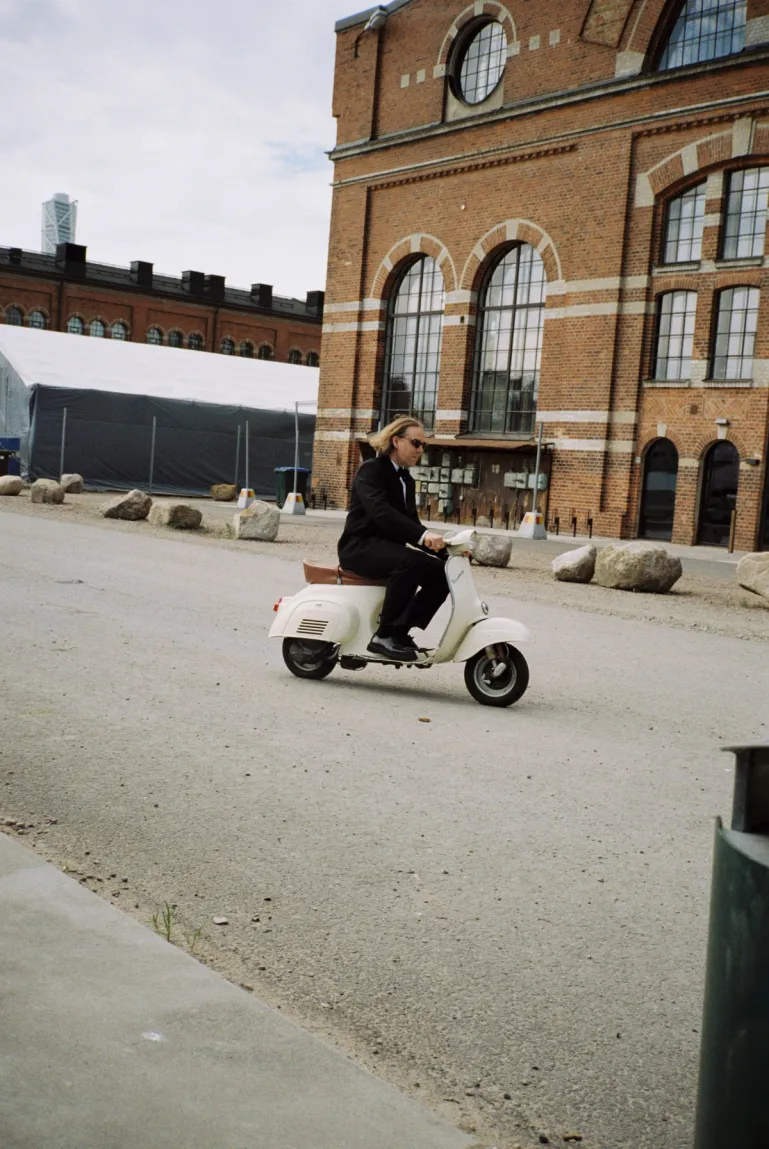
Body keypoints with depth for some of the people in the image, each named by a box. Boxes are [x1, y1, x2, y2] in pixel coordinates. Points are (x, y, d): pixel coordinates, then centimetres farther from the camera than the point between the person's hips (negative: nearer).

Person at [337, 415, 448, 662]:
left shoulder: (406, 480, 17)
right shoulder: (371, 470, -9)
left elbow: (411, 521, 13)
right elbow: (380, 511, -28)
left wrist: (438, 546, -6)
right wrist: (423, 535, -40)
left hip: (388, 549, 8)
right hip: (361, 546, -8)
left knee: (440, 573, -10)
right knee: (410, 562, -34)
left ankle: (401, 630, -7)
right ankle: (385, 635, -26)